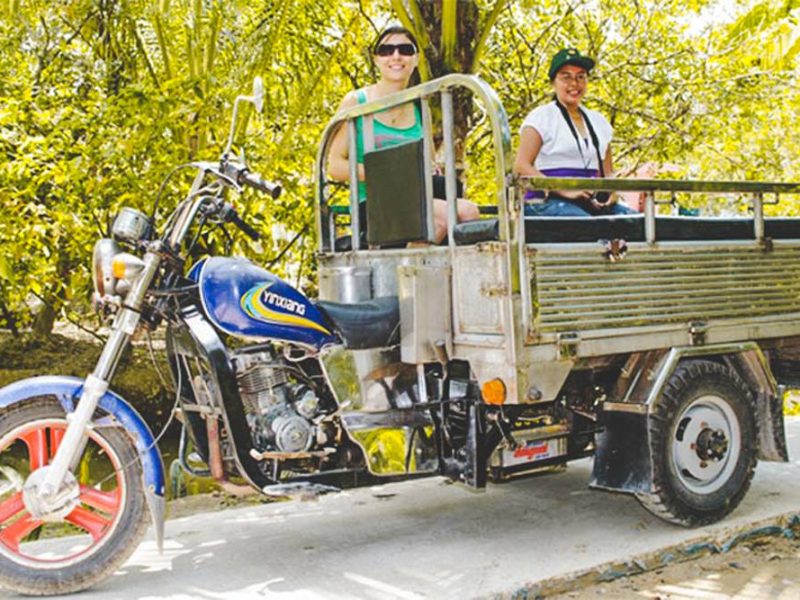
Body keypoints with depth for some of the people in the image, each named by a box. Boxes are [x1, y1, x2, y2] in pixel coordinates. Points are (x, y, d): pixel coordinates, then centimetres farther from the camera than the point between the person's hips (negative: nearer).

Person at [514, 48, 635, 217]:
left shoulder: (598, 121, 22)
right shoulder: (541, 117, 4)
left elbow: (607, 171, 25)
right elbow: (521, 166, -7)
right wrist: (564, 190, -20)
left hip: (591, 202, 6)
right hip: (547, 202, -6)